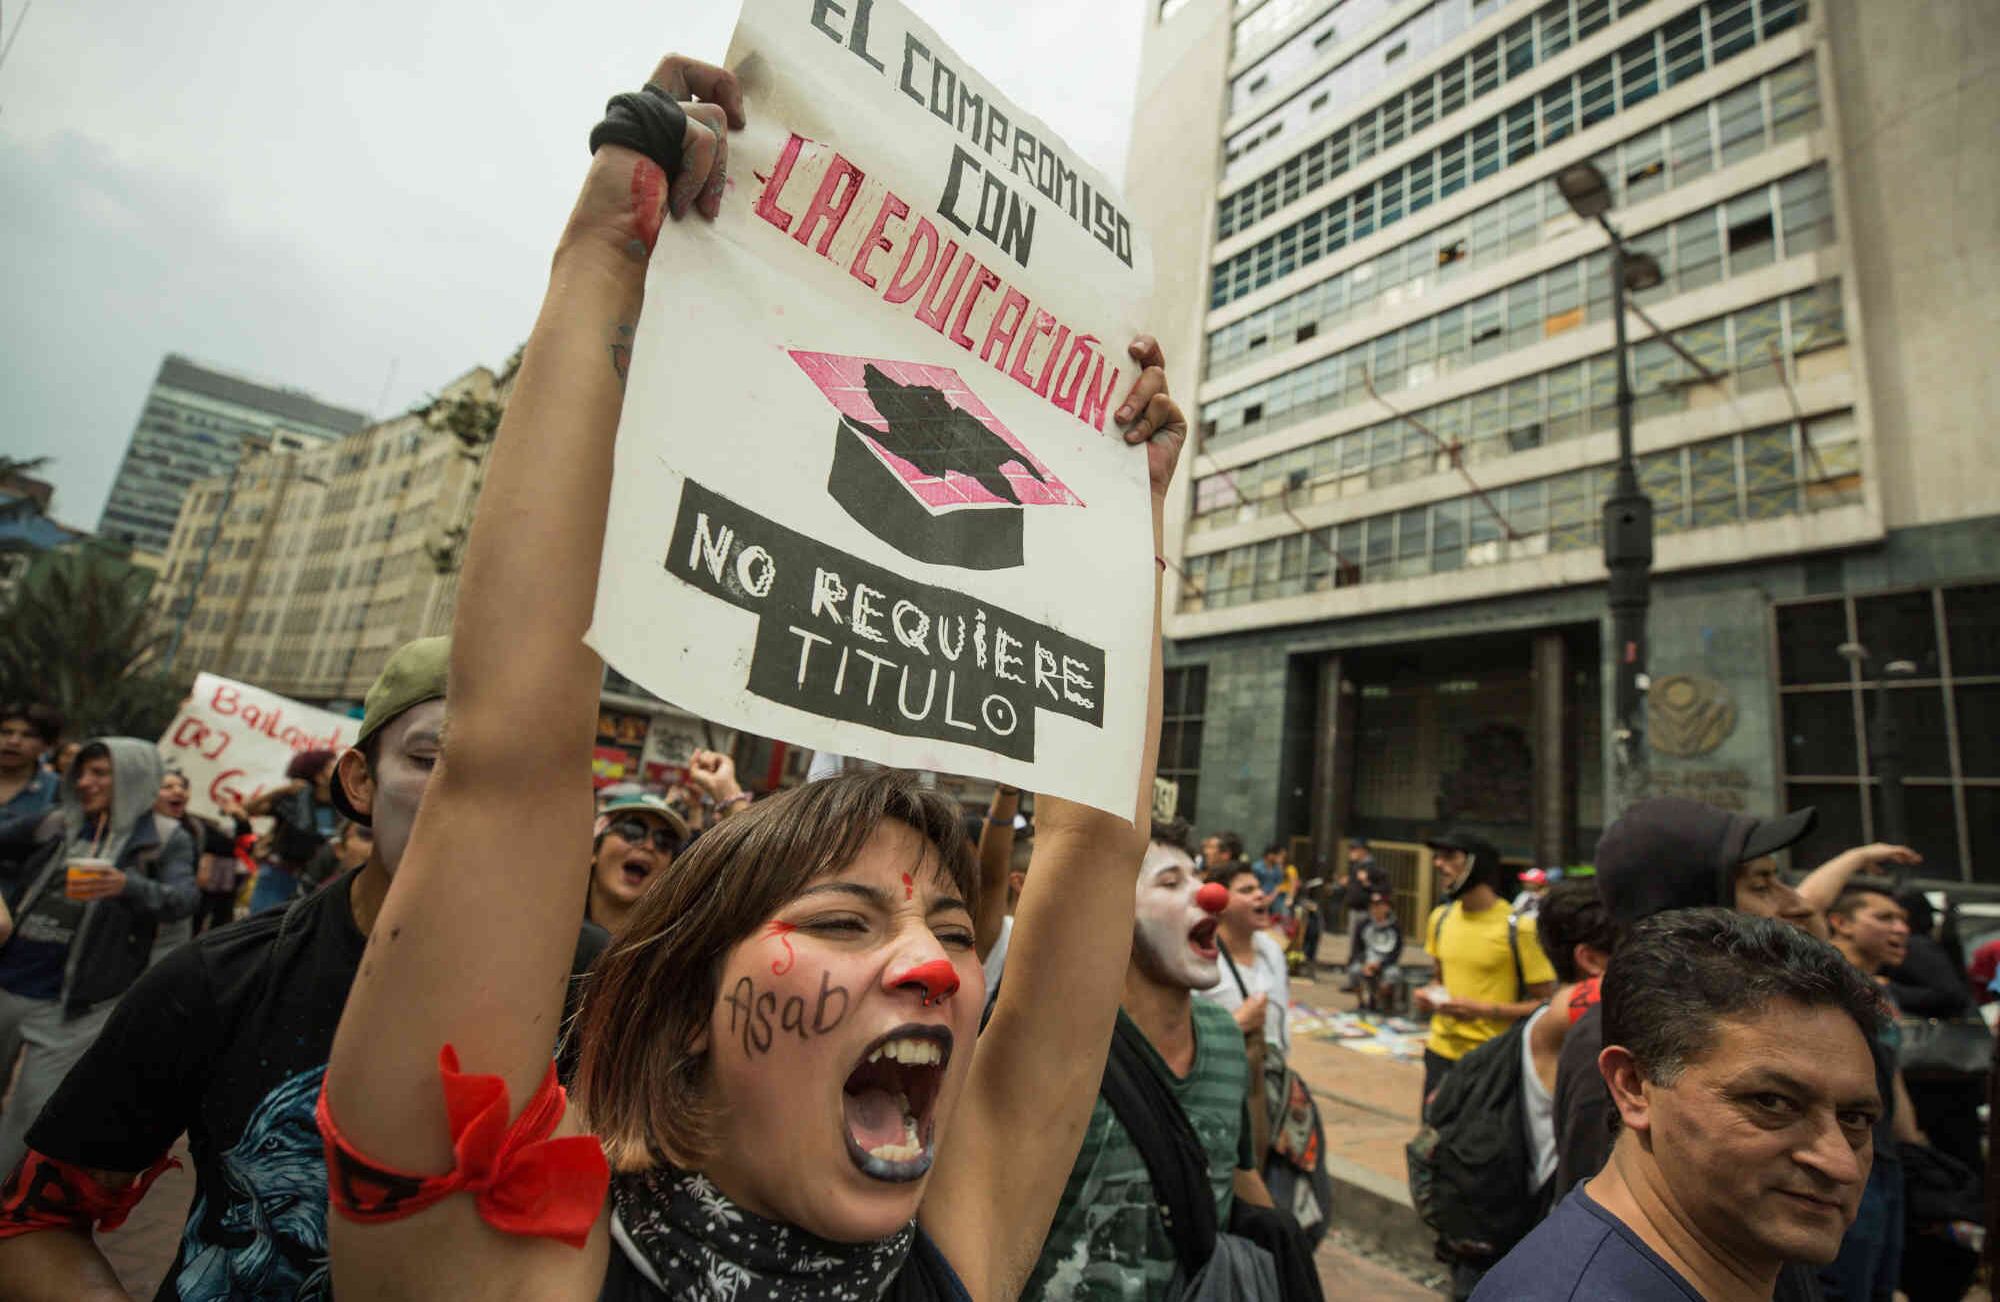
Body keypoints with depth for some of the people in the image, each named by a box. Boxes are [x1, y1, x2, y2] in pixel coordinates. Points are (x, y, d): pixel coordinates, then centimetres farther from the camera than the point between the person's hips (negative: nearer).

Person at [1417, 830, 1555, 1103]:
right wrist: (1429, 994, -1)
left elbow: (1544, 1004, -11)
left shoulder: (1518, 928, -14)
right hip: (1441, 1051, 5)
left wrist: (1484, 1009, -20)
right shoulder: (1441, 918, 5)